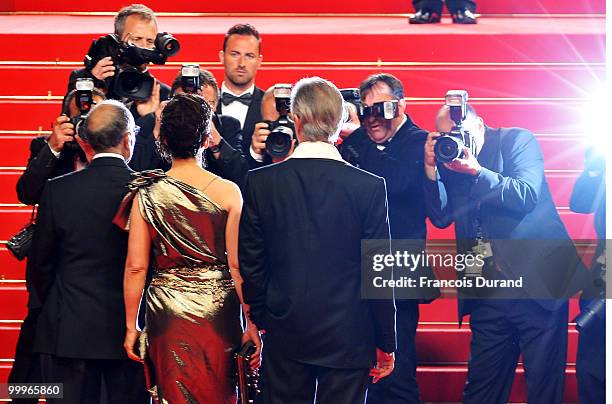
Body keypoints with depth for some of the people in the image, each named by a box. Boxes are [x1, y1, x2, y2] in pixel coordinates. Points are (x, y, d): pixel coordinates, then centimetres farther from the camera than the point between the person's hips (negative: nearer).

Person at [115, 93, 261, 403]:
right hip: (218, 309, -1)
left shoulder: (147, 194, -3)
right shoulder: (227, 192, -7)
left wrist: (130, 326, 7)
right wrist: (252, 322, 0)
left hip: (166, 308, 1)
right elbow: (237, 265, -7)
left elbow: (136, 267, -1)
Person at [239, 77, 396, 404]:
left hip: (285, 335, 2)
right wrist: (385, 343, 4)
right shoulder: (368, 187, -9)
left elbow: (251, 263, 1)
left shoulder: (260, 182, -5)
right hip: (348, 337, -1)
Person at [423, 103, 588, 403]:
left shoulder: (517, 140, 0)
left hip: (536, 281, -4)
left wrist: (477, 172, -20)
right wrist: (431, 169, -8)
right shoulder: (448, 158, 12)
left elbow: (528, 195, -13)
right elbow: (441, 217, 4)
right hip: (486, 293, 4)